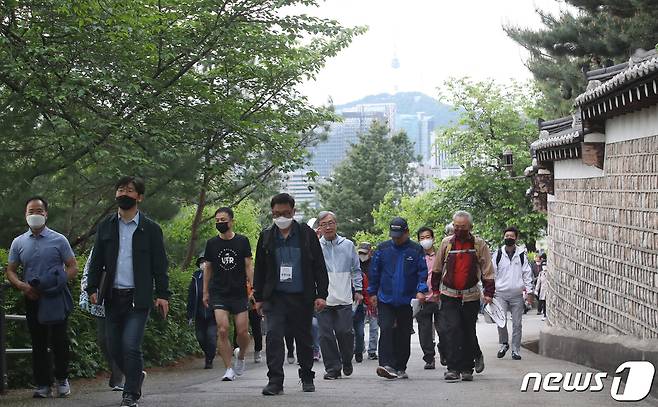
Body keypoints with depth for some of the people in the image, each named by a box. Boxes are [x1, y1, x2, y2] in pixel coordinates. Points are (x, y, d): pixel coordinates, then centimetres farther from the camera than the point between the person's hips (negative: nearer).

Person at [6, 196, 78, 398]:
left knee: (59, 341, -1)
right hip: (32, 299, 3)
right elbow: (10, 271, 11)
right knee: (38, 344, 5)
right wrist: (22, 286, -9)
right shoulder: (19, 243, 9)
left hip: (56, 299, -2)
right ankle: (43, 384, 11)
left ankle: (62, 379, 16)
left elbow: (73, 267, 2)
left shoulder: (58, 240, 1)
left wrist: (58, 283, -14)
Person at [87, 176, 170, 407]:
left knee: (131, 346, -13)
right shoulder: (106, 226, 10)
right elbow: (96, 261, 12)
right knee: (115, 348, 7)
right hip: (113, 298, 4)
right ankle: (137, 375, 33)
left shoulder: (150, 229, 1)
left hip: (138, 298, -4)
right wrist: (92, 288, 2)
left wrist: (162, 294, -5)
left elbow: (159, 265, 1)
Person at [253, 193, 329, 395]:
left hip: (302, 297, -1)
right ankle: (275, 381, -13)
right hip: (275, 297, 1)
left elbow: (319, 267, 3)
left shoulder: (307, 234, 2)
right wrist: (258, 297, 10)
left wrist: (321, 294, -3)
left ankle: (307, 377, 26)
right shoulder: (266, 237, 7)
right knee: (273, 335, -14)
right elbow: (259, 270, 13)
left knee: (304, 339, 9)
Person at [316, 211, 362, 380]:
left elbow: (355, 270, 17)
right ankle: (332, 368, 8)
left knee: (345, 331, -7)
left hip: (344, 298, 0)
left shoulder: (348, 245, 10)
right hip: (322, 299, 0)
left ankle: (347, 361, 19)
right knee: (326, 334, -1)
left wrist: (358, 290, 11)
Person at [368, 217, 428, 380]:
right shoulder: (383, 248, 4)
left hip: (407, 301, 0)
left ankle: (400, 368, 17)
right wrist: (372, 293, 8)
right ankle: (387, 365, -21)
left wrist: (421, 290, -13)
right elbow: (374, 272, 9)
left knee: (404, 334, 7)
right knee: (386, 330, -14)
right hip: (385, 299, 0)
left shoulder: (416, 250, 0)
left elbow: (422, 272, 1)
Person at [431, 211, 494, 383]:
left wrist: (489, 292, -5)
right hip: (449, 296, 0)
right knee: (450, 330, -12)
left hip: (471, 296, 0)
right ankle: (453, 368, -12)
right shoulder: (446, 243, 4)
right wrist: (435, 290, 14)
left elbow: (487, 271, 2)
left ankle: (467, 368, 18)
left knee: (469, 333, 8)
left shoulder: (479, 244, 1)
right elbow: (437, 269, 14)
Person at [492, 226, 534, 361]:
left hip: (517, 295, 1)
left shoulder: (521, 255, 6)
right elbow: (491, 273, 7)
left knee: (517, 323, 3)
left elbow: (527, 274, 8)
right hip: (501, 294, -1)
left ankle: (515, 350, 12)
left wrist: (529, 291, 3)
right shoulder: (498, 254, 5)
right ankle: (504, 344, 9)